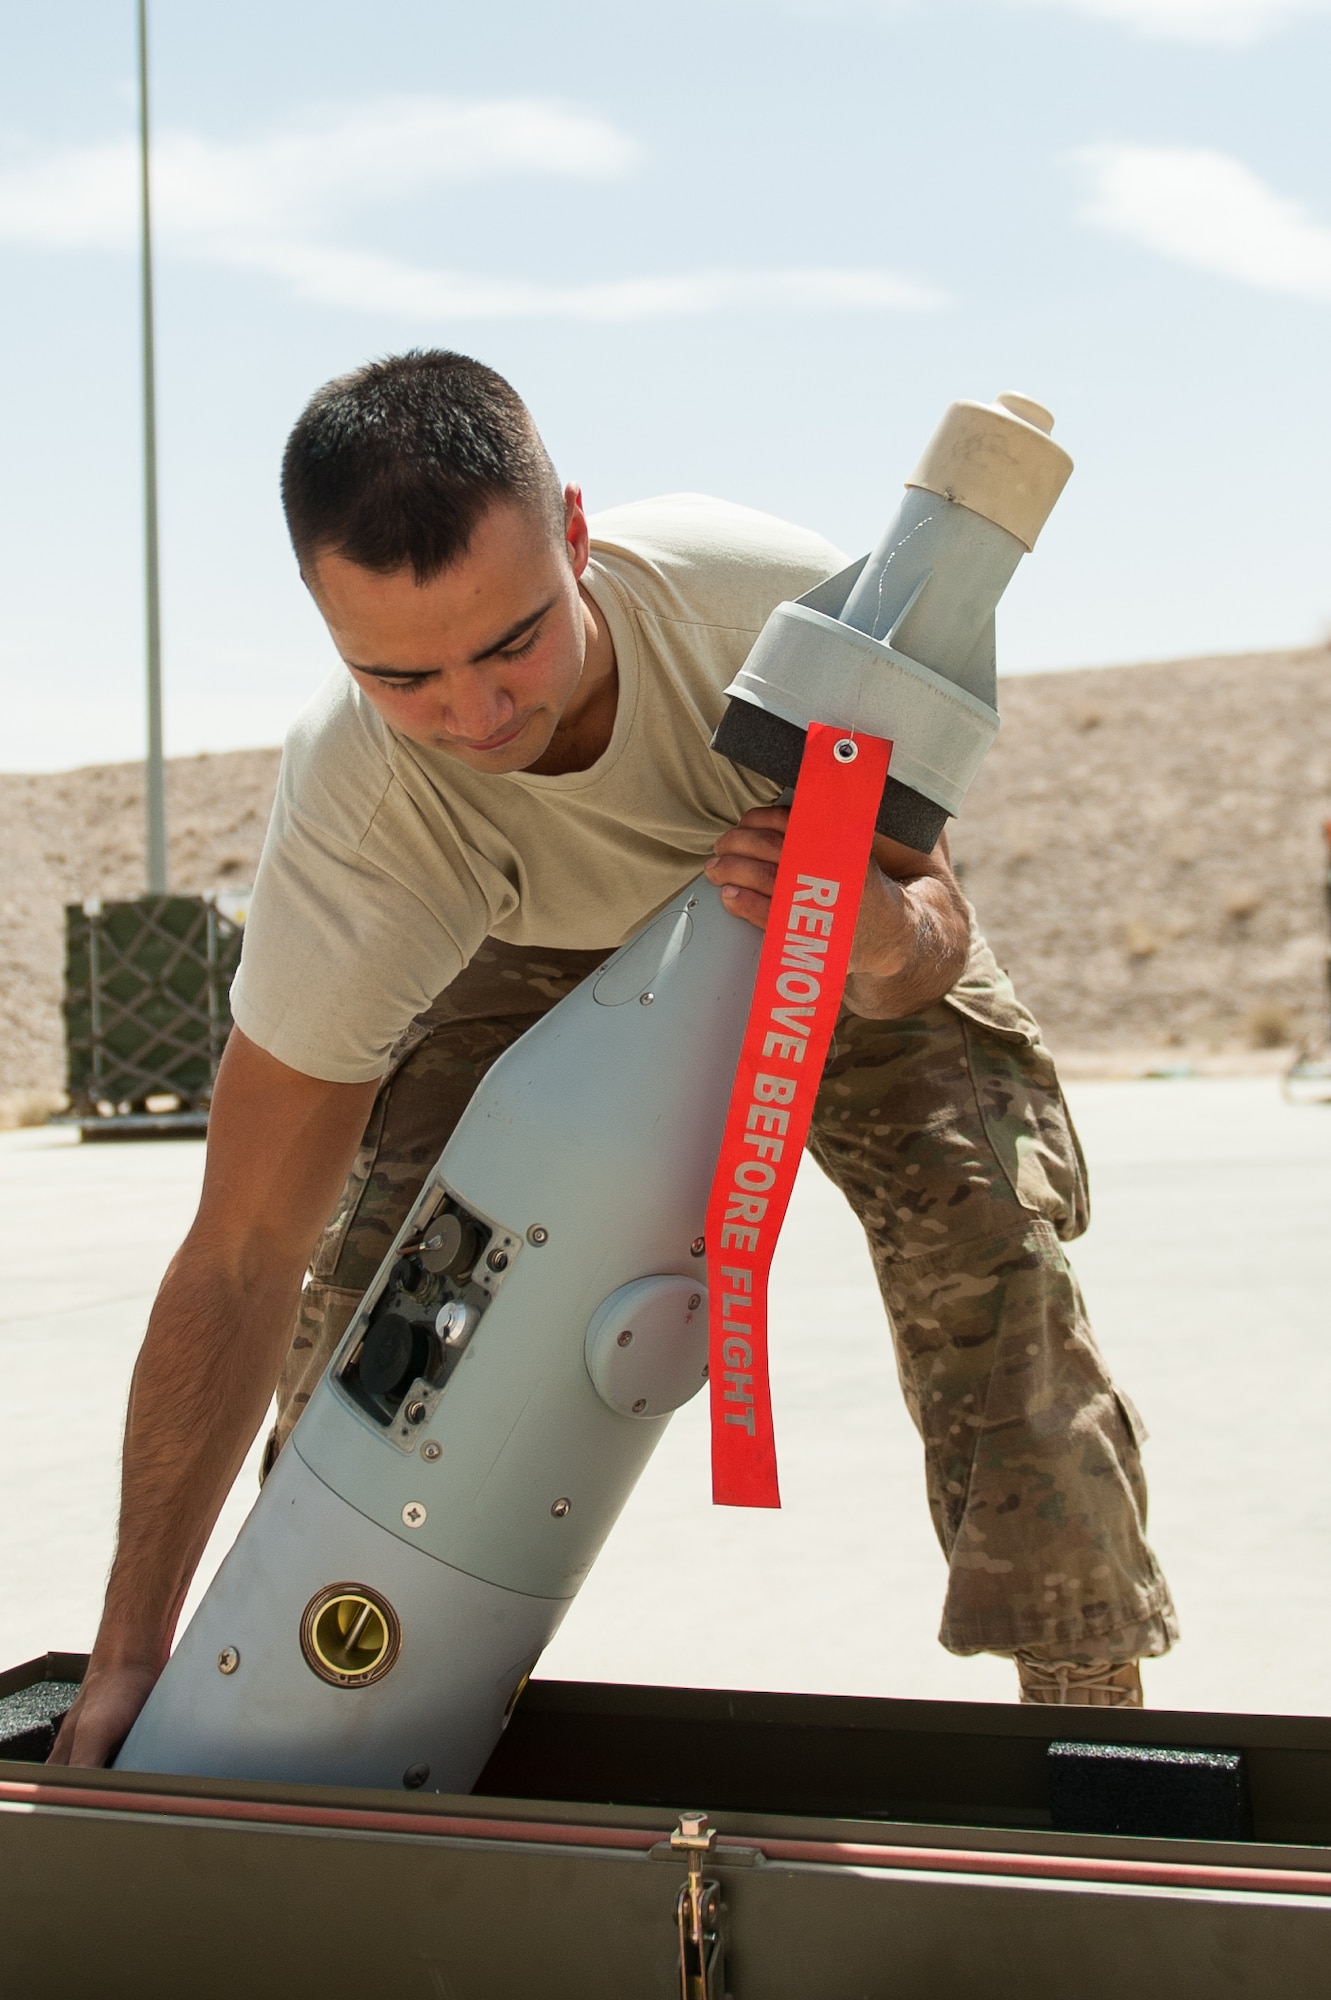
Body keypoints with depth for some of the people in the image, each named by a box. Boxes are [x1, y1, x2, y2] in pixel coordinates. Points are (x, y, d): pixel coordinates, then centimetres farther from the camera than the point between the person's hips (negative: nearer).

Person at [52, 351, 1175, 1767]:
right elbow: (243, 1257, -35)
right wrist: (131, 1651, -34)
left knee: (986, 1219, -20)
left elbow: (936, 926, -25)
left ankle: (1092, 1695, -2)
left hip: (856, 936, 0)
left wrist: (885, 933, -53)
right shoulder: (354, 813, -39)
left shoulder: (771, 600, -40)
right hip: (535, 952, 0)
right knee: (373, 1268, -18)